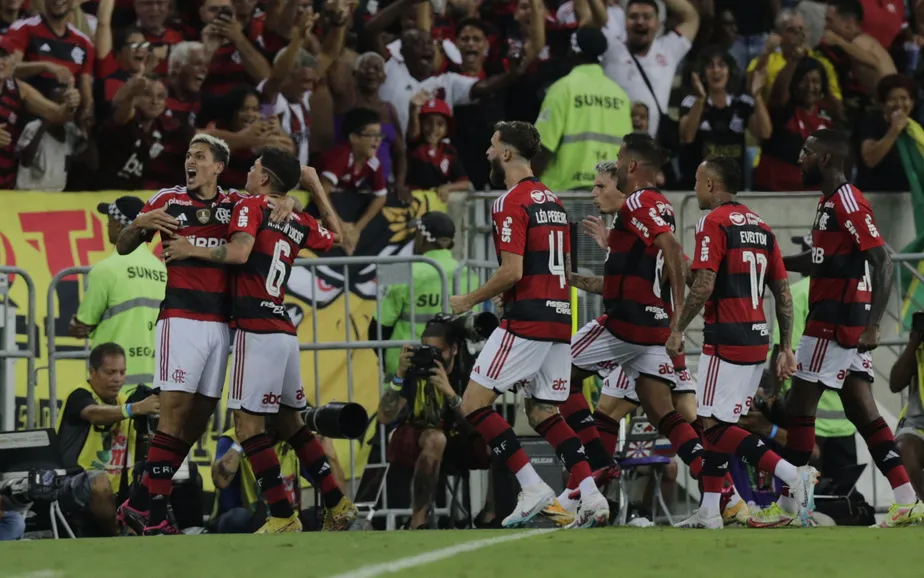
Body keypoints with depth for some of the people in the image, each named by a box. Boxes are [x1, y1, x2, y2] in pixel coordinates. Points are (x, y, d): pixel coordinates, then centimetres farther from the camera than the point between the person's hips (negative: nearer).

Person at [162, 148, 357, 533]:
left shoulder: (251, 206, -5)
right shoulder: (300, 223, 14)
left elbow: (238, 253, -20)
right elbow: (334, 240, 32)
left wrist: (193, 251, -7)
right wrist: (315, 190, 37)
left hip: (257, 331, -8)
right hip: (285, 332, 8)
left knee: (248, 424, -7)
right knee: (289, 423, 17)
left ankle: (283, 516, -12)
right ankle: (337, 505, 17)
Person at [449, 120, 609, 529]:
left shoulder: (511, 202, -11)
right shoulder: (552, 200, 17)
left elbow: (512, 271, -18)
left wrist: (470, 300, -5)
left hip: (528, 317, -9)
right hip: (560, 316, 9)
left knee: (474, 402, -4)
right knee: (543, 413, 13)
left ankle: (532, 487, -11)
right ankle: (592, 498, -2)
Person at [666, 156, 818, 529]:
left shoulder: (713, 223, -9)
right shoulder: (760, 226, 15)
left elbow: (704, 286, -18)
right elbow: (783, 293, 14)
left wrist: (678, 330, -7)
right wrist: (786, 348, 17)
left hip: (726, 339, -8)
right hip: (757, 340, 8)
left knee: (714, 426, -7)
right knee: (715, 423, 15)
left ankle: (793, 475, -20)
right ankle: (709, 512, 15)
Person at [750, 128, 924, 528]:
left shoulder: (848, 203, -14)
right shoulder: (829, 202, 16)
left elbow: (882, 262, -20)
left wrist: (873, 324, -27)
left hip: (834, 323, -10)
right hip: (842, 324, 10)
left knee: (799, 406, -3)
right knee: (862, 412, 6)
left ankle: (786, 507, 3)